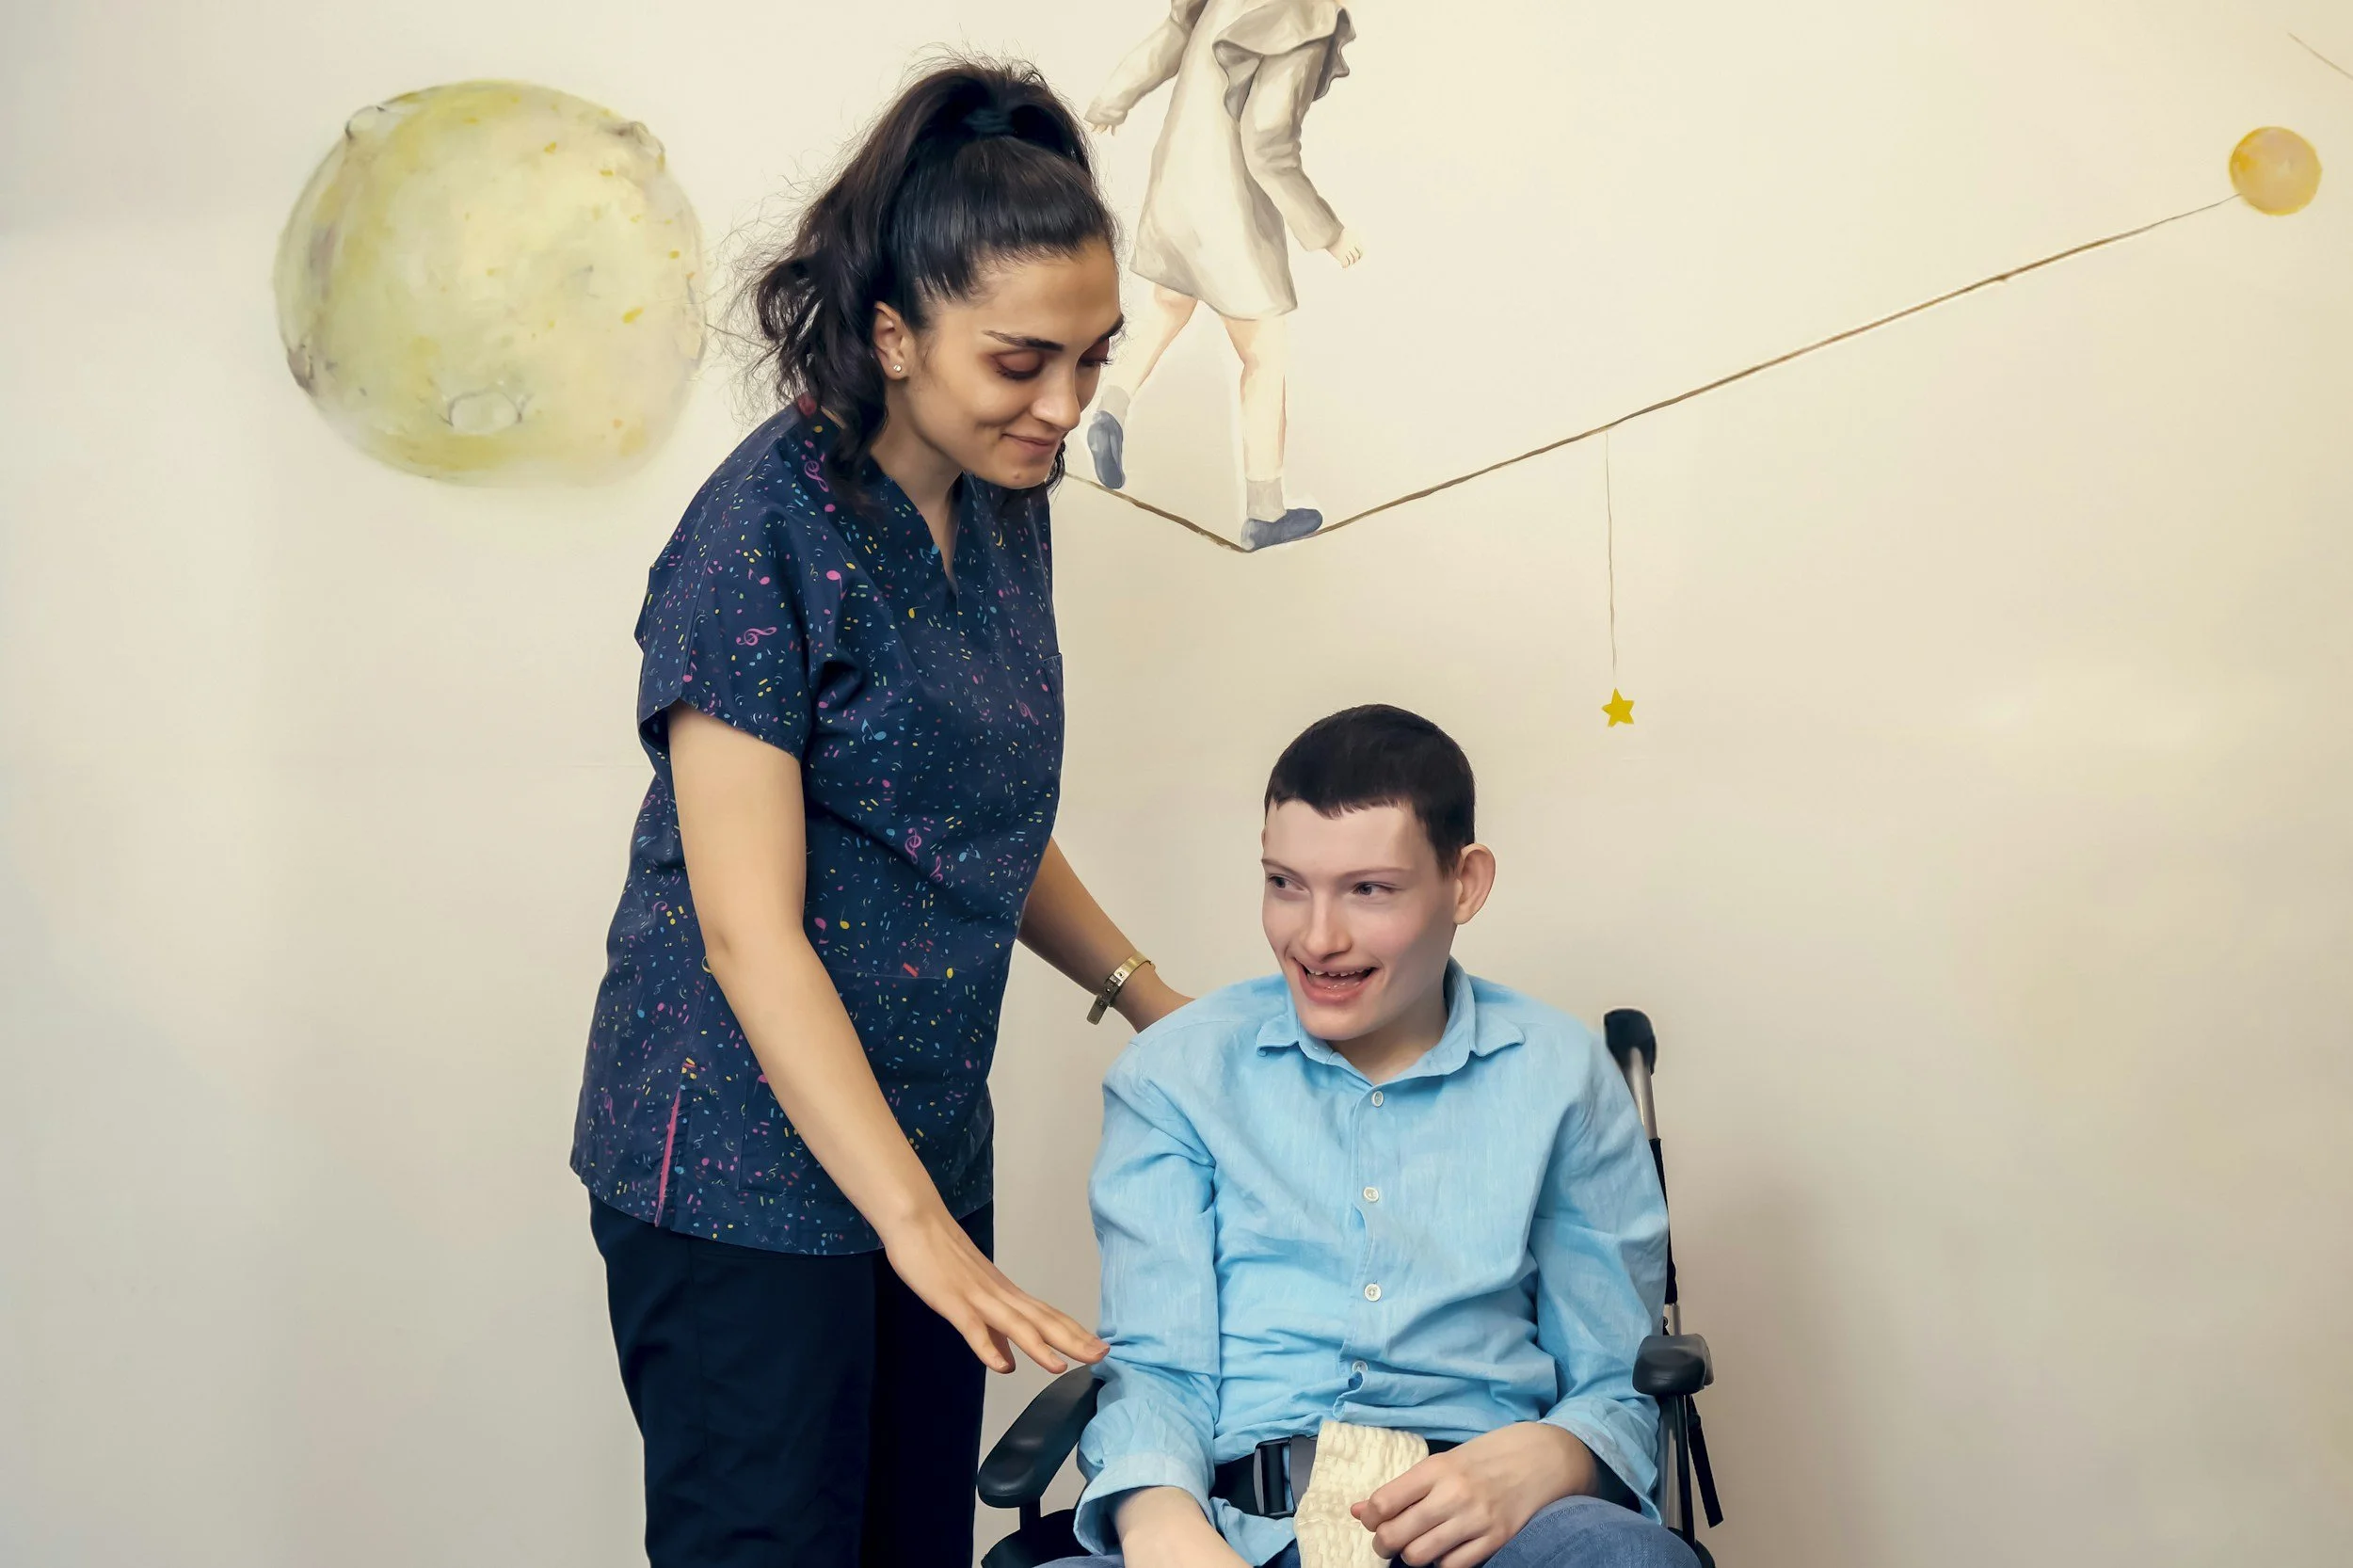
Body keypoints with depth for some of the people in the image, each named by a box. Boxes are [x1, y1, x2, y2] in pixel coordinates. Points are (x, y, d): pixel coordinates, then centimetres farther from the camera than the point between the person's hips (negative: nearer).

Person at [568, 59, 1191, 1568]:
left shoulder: (1003, 508, 6)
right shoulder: (766, 531, -18)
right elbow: (748, 931, -21)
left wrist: (1142, 990, 11)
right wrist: (915, 1222, -25)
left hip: (923, 1143, 7)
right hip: (746, 1167, -7)